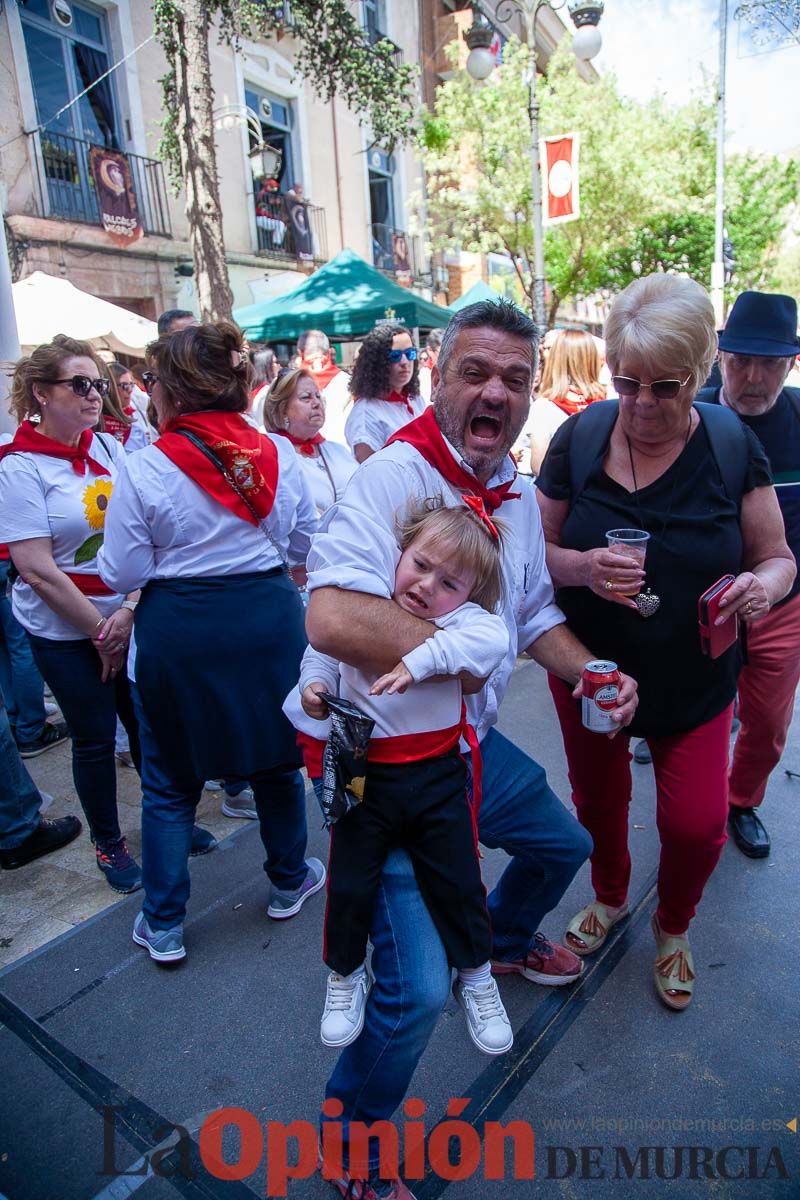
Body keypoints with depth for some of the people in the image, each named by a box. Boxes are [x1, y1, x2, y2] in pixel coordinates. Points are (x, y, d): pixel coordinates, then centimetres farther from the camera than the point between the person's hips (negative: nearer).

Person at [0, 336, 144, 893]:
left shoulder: (109, 448, 2)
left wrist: (131, 609, -13)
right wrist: (100, 632, -11)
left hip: (131, 617, 4)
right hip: (65, 632, -4)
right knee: (95, 739, 8)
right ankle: (109, 843, 31)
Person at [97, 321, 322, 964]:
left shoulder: (146, 469, -14)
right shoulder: (279, 454, -4)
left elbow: (122, 573, -9)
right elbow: (305, 544, 7)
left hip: (178, 630, -2)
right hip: (269, 617, 3)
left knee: (169, 781, 16)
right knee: (275, 758, 22)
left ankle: (164, 925, 28)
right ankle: (290, 881, 41)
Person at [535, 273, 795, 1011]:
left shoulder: (733, 445, -10)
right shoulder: (579, 437, -11)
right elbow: (535, 548, -7)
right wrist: (583, 567, -28)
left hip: (695, 681, 0)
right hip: (589, 670, 1)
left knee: (696, 825, 0)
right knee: (598, 801, 19)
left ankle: (673, 927, 38)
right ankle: (610, 897, 53)